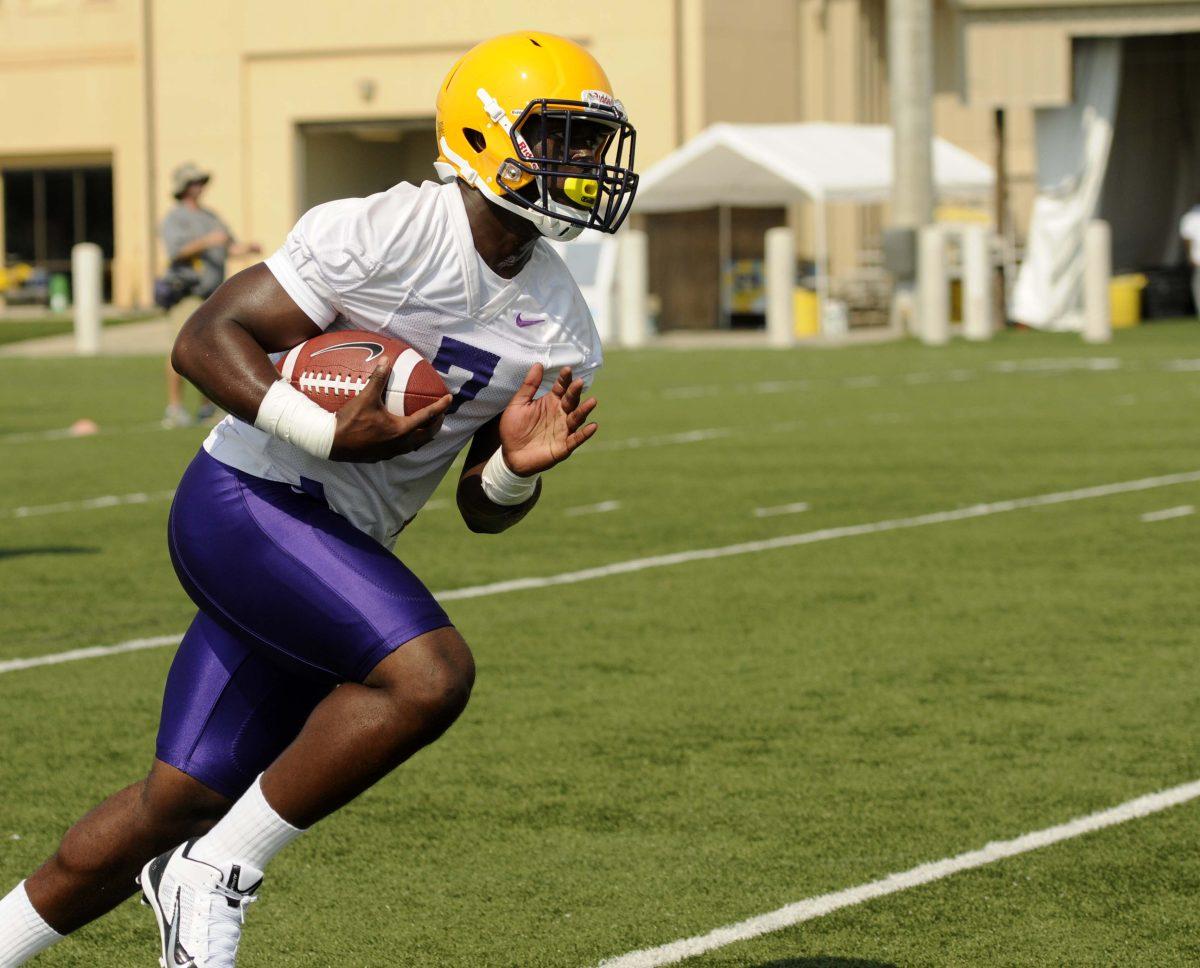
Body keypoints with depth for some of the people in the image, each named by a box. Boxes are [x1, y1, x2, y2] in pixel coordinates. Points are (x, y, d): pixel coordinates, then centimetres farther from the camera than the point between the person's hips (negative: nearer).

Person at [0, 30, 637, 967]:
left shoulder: (564, 335, 5)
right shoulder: (383, 234, -16)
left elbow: (483, 509, 12)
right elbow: (204, 339, -16)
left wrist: (518, 467, -12)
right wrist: (331, 434, -27)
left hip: (338, 550, 8)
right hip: (244, 505, -8)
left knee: (184, 799, 8)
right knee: (430, 674, -26)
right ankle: (218, 872, -12)